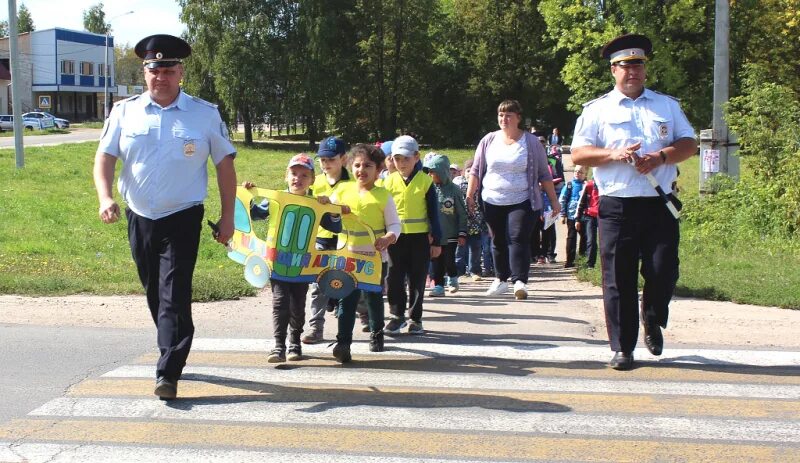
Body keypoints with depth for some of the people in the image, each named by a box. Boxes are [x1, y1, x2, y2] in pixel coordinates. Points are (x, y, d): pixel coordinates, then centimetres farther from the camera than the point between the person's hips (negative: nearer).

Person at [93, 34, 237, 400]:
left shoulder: (205, 114, 0)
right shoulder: (125, 112, 4)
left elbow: (224, 164, 3)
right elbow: (105, 157, 3)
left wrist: (227, 216, 0)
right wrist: (105, 197, -16)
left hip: (182, 220, -3)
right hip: (139, 219, 4)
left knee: (174, 297, -11)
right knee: (155, 297, 15)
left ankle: (168, 374, -10)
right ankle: (174, 354, 33)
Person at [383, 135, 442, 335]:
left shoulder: (425, 181, -1)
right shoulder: (389, 182, 3)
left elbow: (433, 212, 2)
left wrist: (436, 241, 0)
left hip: (420, 237, -1)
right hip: (396, 237, 1)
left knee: (418, 279, 6)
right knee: (394, 278, 3)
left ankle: (415, 318, 16)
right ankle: (397, 315, 15)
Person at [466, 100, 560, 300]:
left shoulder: (531, 142, 2)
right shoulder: (489, 141, 6)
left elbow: (544, 174, 6)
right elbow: (476, 170, 12)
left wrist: (553, 200, 4)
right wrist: (469, 195, 6)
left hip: (521, 202, -3)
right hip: (492, 201, 3)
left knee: (518, 239, -15)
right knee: (498, 242, 10)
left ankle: (520, 281, -20)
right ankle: (501, 279, 23)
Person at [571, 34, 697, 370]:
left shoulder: (667, 105, 17)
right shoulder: (597, 109, 9)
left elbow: (689, 144, 11)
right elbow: (578, 154, 3)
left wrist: (661, 157, -9)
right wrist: (612, 154, -15)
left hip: (660, 206, 2)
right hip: (616, 207, -1)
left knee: (664, 272, -3)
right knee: (618, 279, -1)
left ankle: (652, 319, 29)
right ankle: (622, 348, 8)